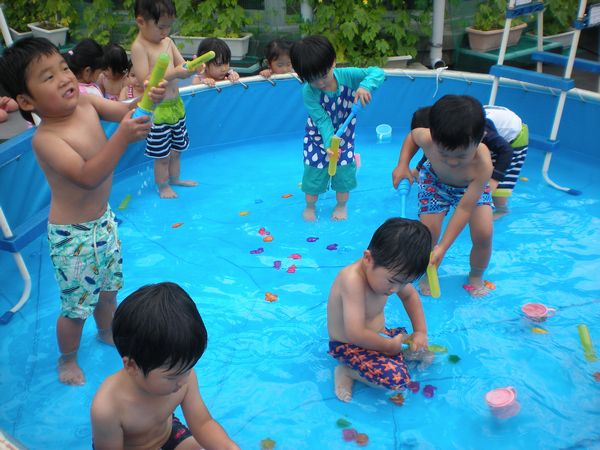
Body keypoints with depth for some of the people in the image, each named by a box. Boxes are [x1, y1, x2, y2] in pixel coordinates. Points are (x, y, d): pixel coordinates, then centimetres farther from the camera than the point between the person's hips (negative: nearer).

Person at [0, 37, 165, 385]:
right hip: (73, 236, -7)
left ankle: (107, 331, 54)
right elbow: (87, 176, -39)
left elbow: (124, 111, -6)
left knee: (110, 285, 26)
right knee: (76, 306, 9)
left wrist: (147, 98, -28)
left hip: (103, 219, 7)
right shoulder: (46, 139, -28)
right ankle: (68, 359, 36)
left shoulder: (86, 102, -7)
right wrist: (123, 138, -50)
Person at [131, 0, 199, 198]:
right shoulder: (139, 47, -16)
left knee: (176, 149, 21)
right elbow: (145, 80, -23)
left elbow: (181, 67, 11)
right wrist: (175, 72, -29)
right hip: (158, 109, -7)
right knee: (162, 154, 4)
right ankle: (163, 186, 22)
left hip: (176, 104, 7)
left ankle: (175, 178, 39)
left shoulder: (167, 41, 6)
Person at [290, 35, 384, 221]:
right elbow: (322, 120, -31)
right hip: (318, 136, -1)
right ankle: (310, 207, 32)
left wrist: (365, 86, -45)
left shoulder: (346, 76, -25)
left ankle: (341, 206, 33)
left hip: (344, 134, 2)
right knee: (314, 171, 6)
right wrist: (329, 143, -45)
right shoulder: (309, 92, -29)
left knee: (344, 172, 7)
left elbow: (378, 72, -24)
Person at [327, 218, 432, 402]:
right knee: (397, 378, -27)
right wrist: (389, 345, -23)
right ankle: (347, 371, -6)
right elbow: (356, 334, -39)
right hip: (348, 346, -8)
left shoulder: (392, 270, -10)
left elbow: (410, 295, 12)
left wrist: (421, 331, 2)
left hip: (378, 335, 9)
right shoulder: (353, 280, -36)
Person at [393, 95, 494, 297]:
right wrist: (403, 165, -21)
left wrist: (443, 247, -38)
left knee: (484, 234, -15)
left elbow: (464, 208, -37)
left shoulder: (483, 165, -42)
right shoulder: (427, 139, -36)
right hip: (435, 181, 1)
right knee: (429, 233, -11)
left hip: (472, 188, -1)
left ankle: (476, 277, 16)